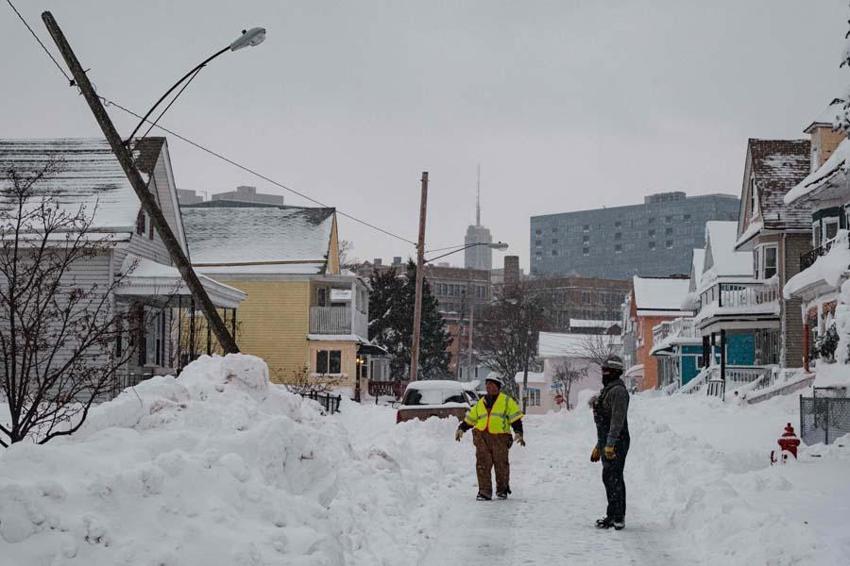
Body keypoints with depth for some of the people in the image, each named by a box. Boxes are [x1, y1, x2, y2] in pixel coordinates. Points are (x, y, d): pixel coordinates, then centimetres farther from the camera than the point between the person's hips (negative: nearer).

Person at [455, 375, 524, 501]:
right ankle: (484, 492, -5)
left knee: (501, 464, 2)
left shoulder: (507, 401, 8)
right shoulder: (480, 403, 20)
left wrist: (519, 433, -10)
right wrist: (461, 428, 18)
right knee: (482, 464, -5)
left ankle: (502, 490, 20)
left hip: (500, 437, -3)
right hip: (482, 436, 3)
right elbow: (470, 418, 29)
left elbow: (515, 418, 1)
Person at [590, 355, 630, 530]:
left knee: (611, 478, -11)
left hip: (616, 443, -10)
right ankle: (617, 517, 16)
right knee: (614, 480, 12)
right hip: (607, 443, 10)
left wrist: (610, 444, -28)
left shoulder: (617, 391, -13)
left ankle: (615, 517, -10)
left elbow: (618, 420, -22)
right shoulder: (608, 390, 20)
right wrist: (599, 446, 27)